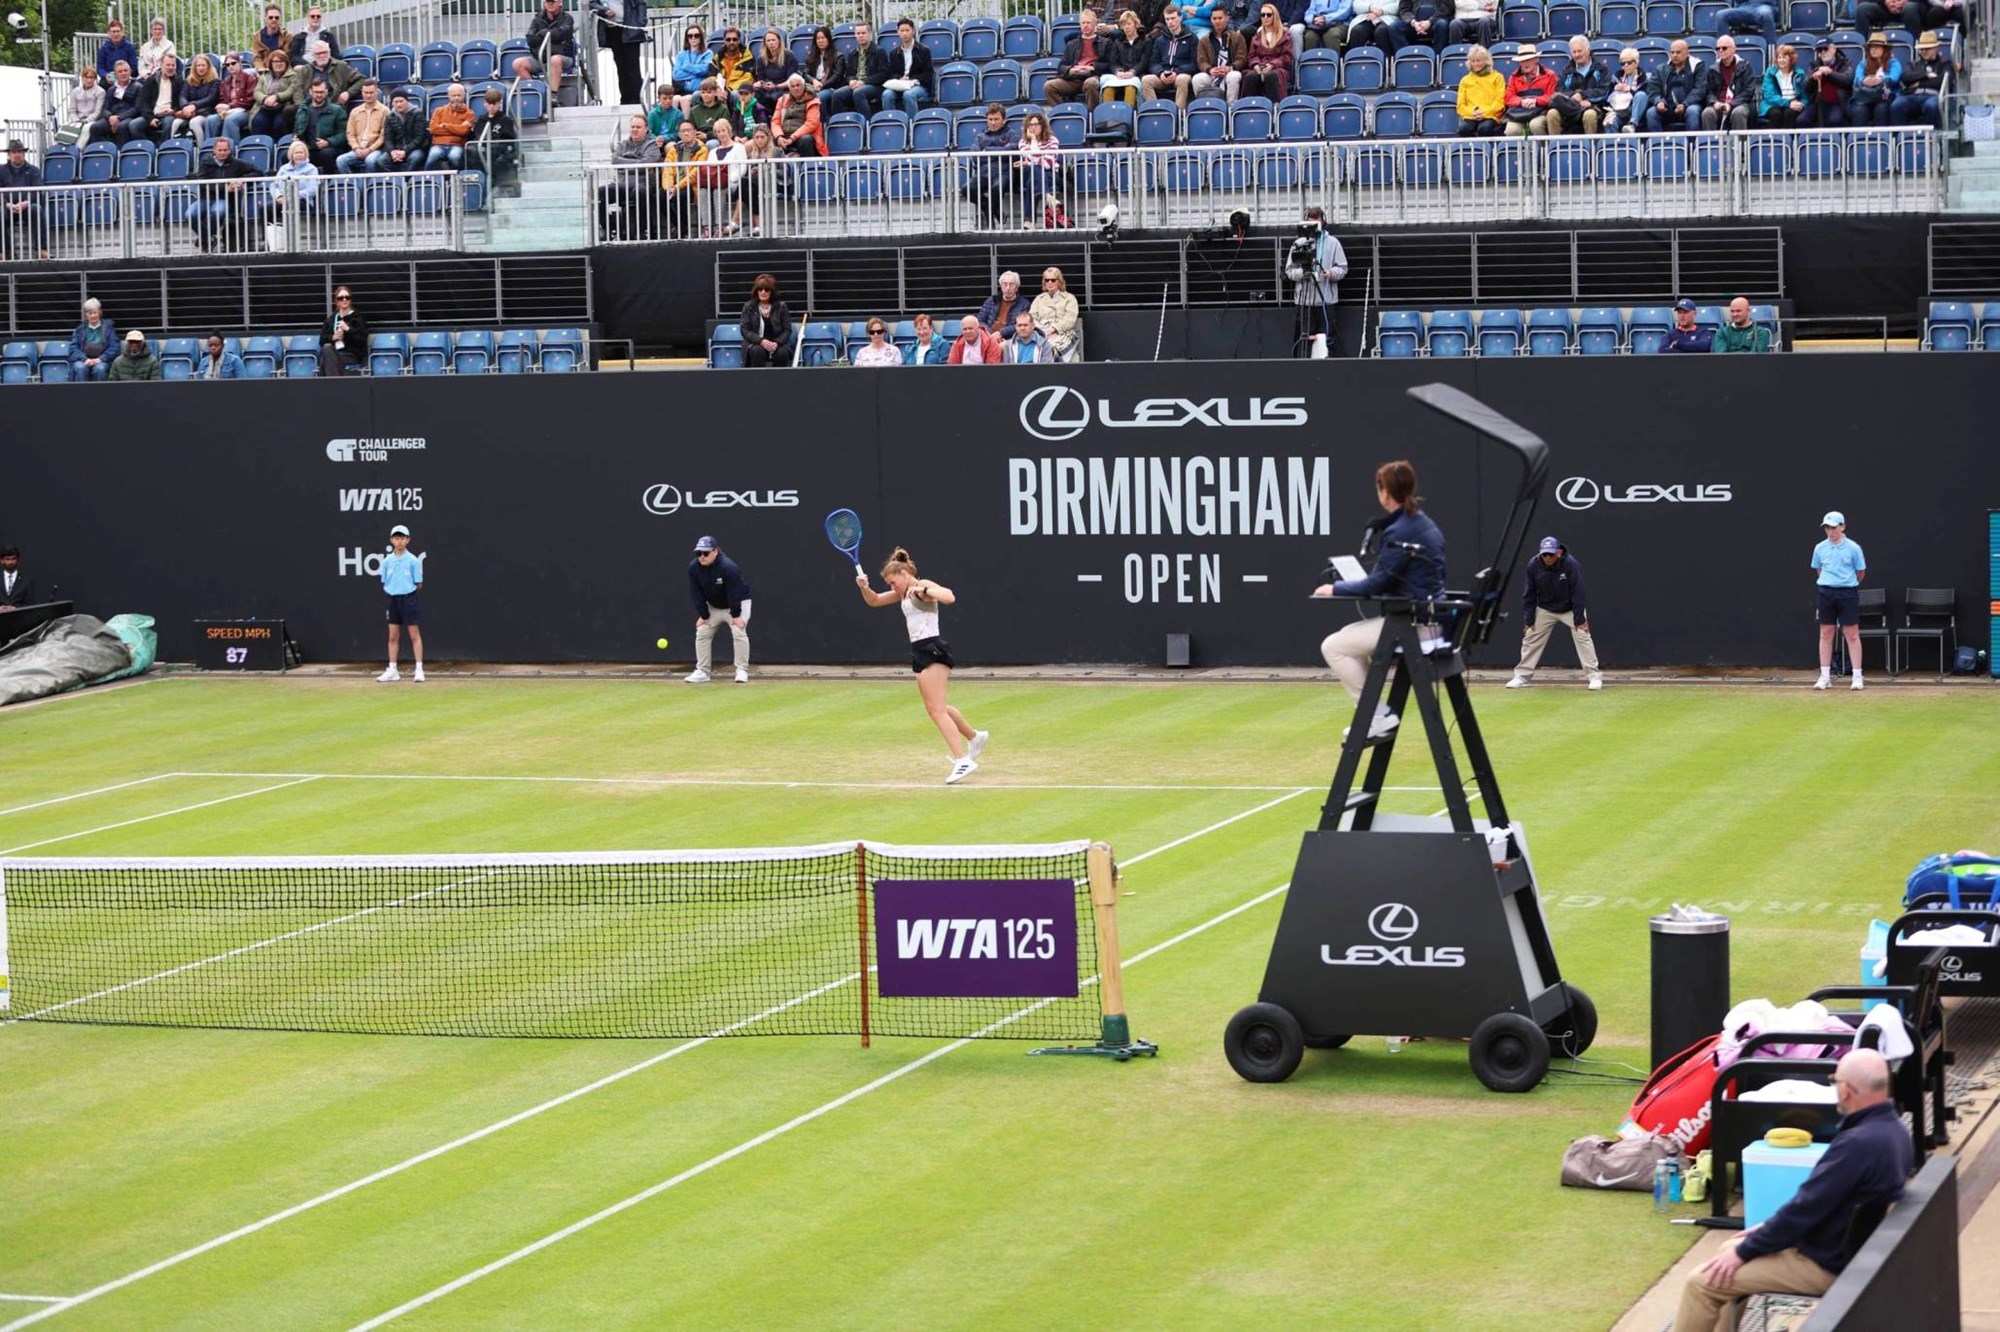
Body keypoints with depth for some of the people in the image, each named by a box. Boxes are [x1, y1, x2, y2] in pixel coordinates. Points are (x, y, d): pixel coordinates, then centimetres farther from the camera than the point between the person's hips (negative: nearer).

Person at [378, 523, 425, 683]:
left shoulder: (413, 561, -5)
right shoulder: (387, 561, 5)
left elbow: (419, 585, -2)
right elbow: (384, 584, 9)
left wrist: (417, 587, -15)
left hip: (409, 598, -4)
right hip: (393, 599, 4)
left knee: (414, 635, -1)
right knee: (393, 636, 7)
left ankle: (419, 670, 1)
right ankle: (392, 671, 13)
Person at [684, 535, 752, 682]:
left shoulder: (728, 567, -32)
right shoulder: (693, 568, -17)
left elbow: (734, 593, -27)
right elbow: (697, 594, -11)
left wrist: (736, 615, -25)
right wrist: (703, 615, -12)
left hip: (738, 603, -5)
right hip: (713, 606, 5)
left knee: (739, 632, -20)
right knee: (702, 633, 0)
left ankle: (742, 671, -13)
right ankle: (702, 672, 7)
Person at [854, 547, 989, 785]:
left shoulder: (923, 586, -9)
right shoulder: (904, 593, 18)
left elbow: (949, 597, -27)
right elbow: (874, 601, 23)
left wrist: (923, 590, -33)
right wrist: (864, 587, 4)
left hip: (932, 650, -10)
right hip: (920, 652, 10)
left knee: (936, 709, -17)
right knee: (936, 709, 22)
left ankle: (963, 760, -23)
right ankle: (975, 737, 41)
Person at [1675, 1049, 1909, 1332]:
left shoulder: (1859, 1143, -29)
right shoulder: (1892, 1129, 3)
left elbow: (1805, 1208, -24)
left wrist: (1743, 1252, -12)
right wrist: (1770, 1227, 14)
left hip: (1825, 1264, -10)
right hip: (1848, 1247, 10)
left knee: (1702, 1282, -8)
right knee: (1732, 1249, 23)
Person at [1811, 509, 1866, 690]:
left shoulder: (1853, 548, -4)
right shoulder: (1820, 548, 4)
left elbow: (1861, 573, 6)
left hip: (1848, 593, -3)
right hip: (1826, 592, 3)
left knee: (1852, 634, -3)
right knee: (1825, 634, 5)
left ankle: (1857, 676, -1)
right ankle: (1825, 676, 9)